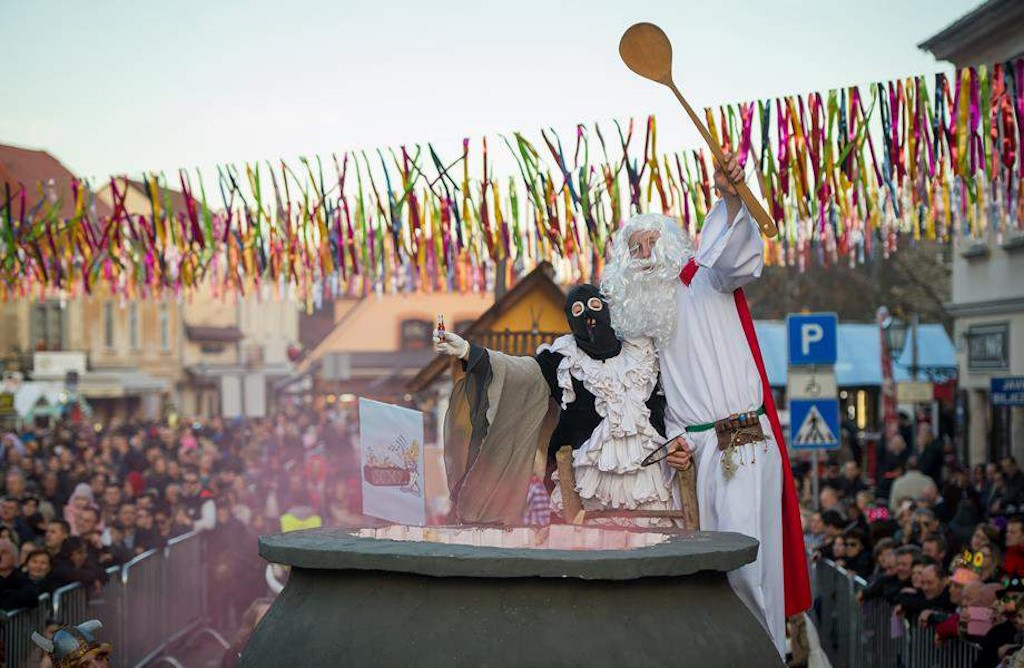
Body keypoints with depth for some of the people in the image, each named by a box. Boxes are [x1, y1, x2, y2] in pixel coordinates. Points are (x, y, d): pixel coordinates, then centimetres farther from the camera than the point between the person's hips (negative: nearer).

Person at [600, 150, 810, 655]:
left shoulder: (706, 283, 5)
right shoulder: (637, 319, 20)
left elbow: (736, 256, -18)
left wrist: (731, 199, -38)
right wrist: (674, 438, 1)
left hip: (742, 443, -5)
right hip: (690, 450, 5)